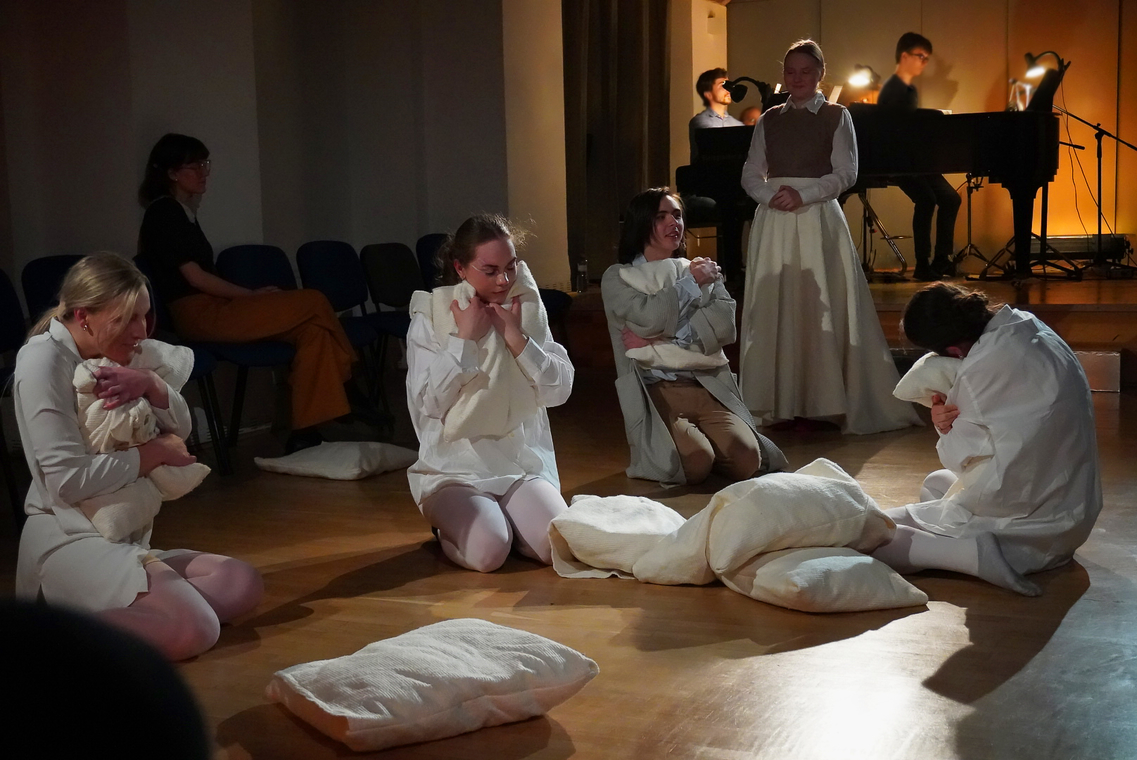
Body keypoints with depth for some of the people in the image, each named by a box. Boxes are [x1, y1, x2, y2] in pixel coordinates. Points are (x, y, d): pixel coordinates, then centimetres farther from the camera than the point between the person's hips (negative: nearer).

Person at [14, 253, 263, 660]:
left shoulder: (109, 356, 10)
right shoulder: (45, 360, -15)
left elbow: (181, 427, 9)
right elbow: (69, 480, -23)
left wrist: (149, 383, -12)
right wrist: (156, 451, -11)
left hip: (122, 535, 10)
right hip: (68, 538, -10)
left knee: (243, 584, -3)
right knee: (194, 631, -27)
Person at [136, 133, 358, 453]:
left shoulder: (183, 213, 21)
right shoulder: (164, 213, -6)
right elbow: (194, 277, -12)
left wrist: (252, 296, 6)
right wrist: (252, 295, -8)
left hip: (213, 307, 9)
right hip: (197, 314, -9)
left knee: (312, 330, -9)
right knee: (314, 303, -11)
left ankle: (304, 433, -16)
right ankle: (346, 381, 8)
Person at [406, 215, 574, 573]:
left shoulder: (528, 308, 5)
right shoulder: (430, 315, -3)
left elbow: (559, 390, -2)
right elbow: (429, 403, -12)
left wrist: (516, 338, -13)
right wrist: (464, 338, -16)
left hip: (522, 460, 3)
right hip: (456, 466, -3)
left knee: (554, 545, -23)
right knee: (488, 551, -28)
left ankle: (502, 519, 9)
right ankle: (449, 525, 6)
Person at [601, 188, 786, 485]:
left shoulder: (703, 270, 17)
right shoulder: (618, 278, 8)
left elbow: (724, 327, -1)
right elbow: (650, 318, -12)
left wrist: (662, 343, -11)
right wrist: (690, 283, 1)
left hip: (708, 387, 3)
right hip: (654, 392, -3)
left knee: (746, 460, -22)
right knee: (696, 463, -29)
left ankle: (700, 437, 10)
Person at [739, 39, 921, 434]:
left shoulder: (836, 116, 4)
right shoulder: (769, 119, 13)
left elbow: (845, 173, -3)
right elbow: (751, 175, 9)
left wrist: (802, 195, -15)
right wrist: (771, 196, -11)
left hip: (817, 220, -3)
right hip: (774, 222, 3)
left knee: (819, 310, -6)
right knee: (774, 309, -2)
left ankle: (819, 403, -1)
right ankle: (782, 402, 4)